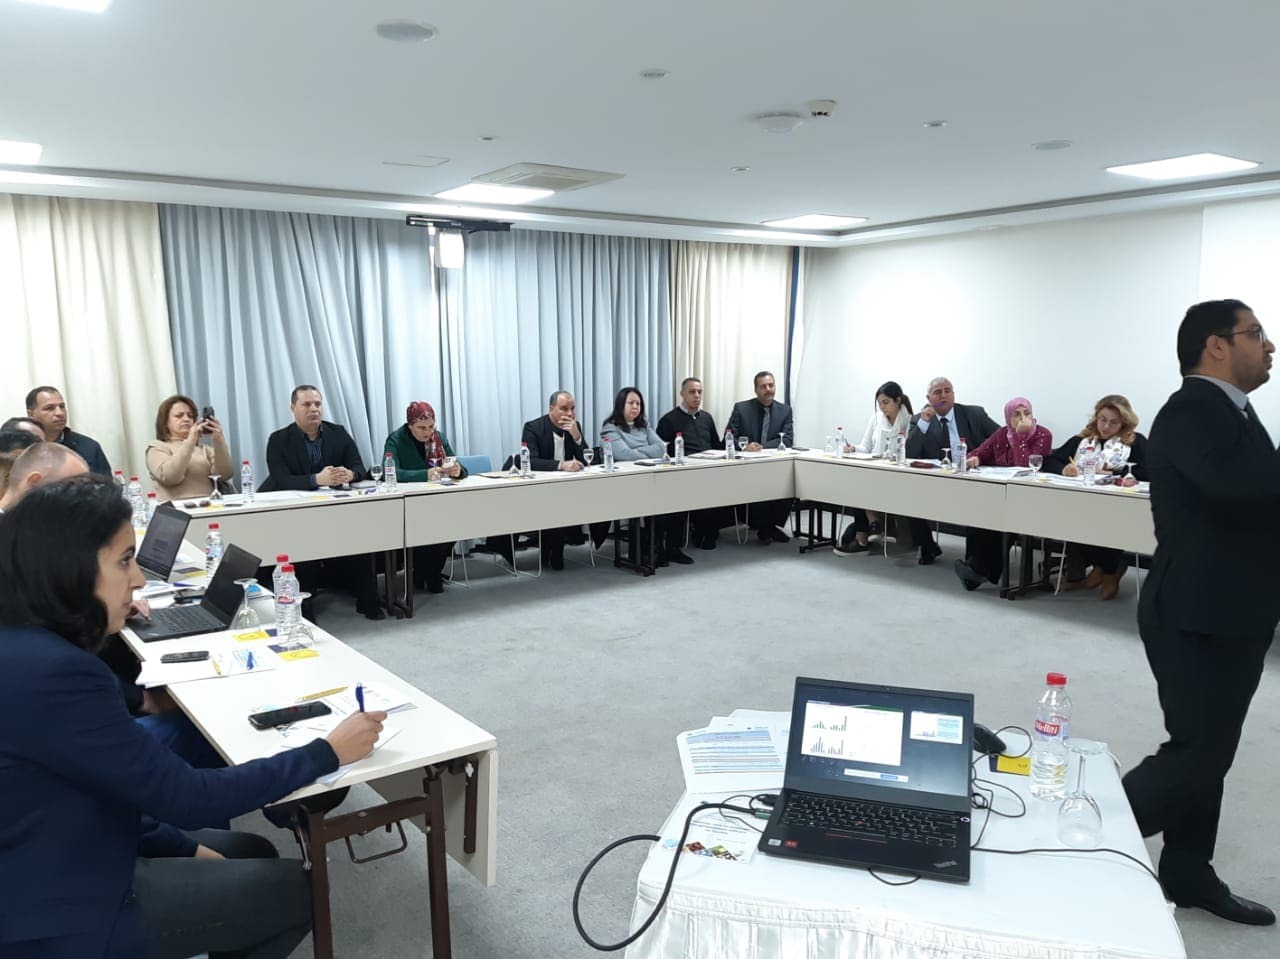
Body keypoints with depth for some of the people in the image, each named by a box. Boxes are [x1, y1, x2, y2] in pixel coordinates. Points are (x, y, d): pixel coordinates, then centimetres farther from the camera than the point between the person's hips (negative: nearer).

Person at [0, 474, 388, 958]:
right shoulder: (52, 673, -30)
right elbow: (187, 797, -24)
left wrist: (184, 847, 5)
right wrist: (327, 752, -15)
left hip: (53, 870, 9)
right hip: (63, 919, -9)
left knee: (254, 854, 19)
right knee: (295, 888, 3)